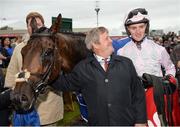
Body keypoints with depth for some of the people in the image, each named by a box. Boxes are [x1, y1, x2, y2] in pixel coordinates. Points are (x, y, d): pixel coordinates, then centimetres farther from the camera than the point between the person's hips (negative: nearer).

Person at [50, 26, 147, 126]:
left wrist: (141, 121, -2)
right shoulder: (82, 68, 0)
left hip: (128, 122, 1)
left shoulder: (126, 63, 3)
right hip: (98, 122, 0)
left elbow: (138, 94, 3)